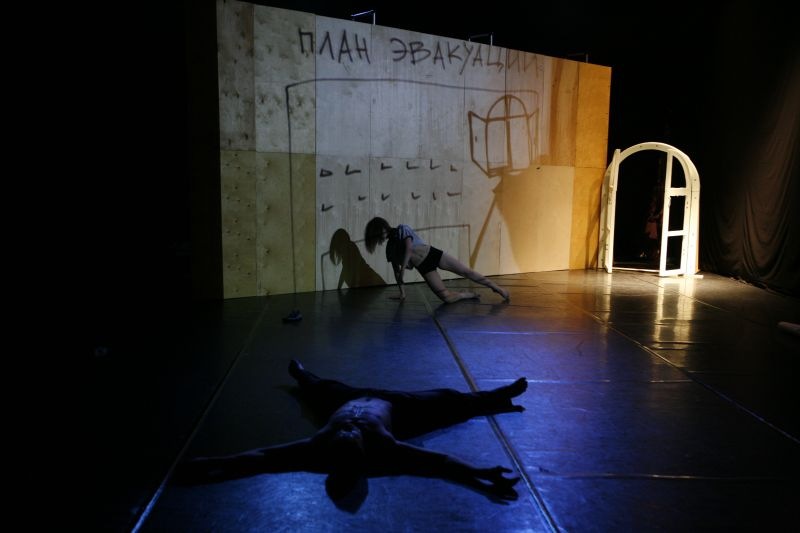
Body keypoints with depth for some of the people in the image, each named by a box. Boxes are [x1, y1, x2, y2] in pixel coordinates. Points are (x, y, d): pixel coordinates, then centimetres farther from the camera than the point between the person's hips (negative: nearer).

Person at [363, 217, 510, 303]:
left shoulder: (402, 229, -5)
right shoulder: (390, 248, 10)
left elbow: (408, 248, -17)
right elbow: (396, 270, 14)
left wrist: (402, 270, -15)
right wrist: (402, 291, 13)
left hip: (432, 254, -3)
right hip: (423, 268, 3)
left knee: (466, 272, -4)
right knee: (446, 297, -15)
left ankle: (496, 287, 9)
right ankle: (469, 294, 10)